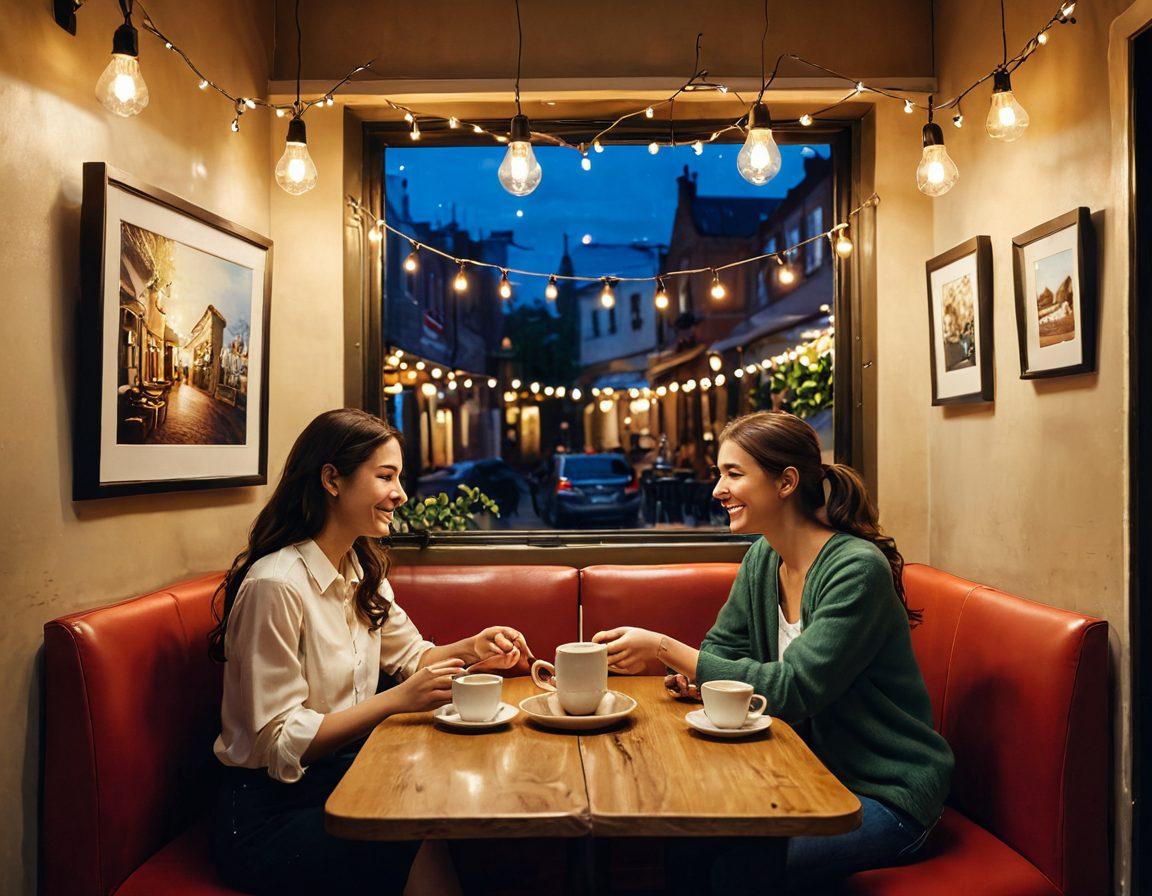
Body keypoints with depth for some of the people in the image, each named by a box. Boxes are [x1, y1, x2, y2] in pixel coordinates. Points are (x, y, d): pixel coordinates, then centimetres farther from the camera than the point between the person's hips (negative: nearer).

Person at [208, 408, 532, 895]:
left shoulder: (363, 570, 7)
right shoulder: (276, 585, -21)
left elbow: (409, 655, 17)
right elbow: (280, 743, -21)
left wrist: (471, 649, -3)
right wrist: (397, 700, -26)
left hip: (343, 773, 8)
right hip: (271, 809, -7)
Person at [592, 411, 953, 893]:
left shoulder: (857, 570, -23)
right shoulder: (762, 560, 1)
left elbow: (792, 690, -27)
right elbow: (723, 647, 11)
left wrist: (664, 647, -30)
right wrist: (694, 674, -13)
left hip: (887, 794, -6)